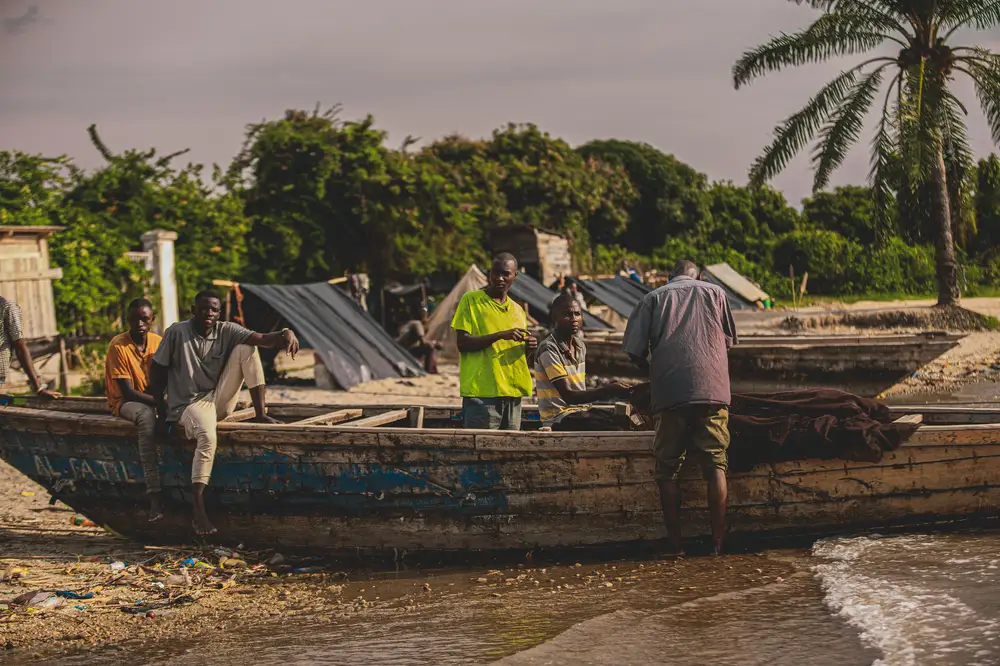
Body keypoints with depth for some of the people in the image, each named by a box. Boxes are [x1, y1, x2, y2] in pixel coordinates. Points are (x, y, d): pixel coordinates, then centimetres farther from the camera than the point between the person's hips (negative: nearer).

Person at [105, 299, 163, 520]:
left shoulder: (159, 342, 4)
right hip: (125, 402, -5)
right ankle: (155, 497, -48)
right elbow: (127, 391, -17)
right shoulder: (118, 346, -13)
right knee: (147, 416, -40)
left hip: (153, 400, 5)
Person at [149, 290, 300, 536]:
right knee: (207, 435, -39)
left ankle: (260, 414, -10)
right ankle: (199, 513, -40)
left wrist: (285, 334, -36)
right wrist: (161, 410, -8)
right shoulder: (177, 333, -8)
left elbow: (262, 338, -14)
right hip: (189, 404, -4)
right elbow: (158, 371, -3)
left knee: (246, 347, -9)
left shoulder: (226, 331, 0)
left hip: (218, 400, 4)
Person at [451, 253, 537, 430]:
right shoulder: (471, 300, 1)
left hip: (513, 393, 6)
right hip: (482, 391, -6)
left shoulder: (518, 310, 19)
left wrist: (528, 349, 2)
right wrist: (500, 335, -18)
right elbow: (462, 343, -9)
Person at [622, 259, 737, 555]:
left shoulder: (653, 298, 13)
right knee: (715, 466, 4)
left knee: (667, 469, 7)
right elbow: (729, 340, 26)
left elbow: (635, 351, 6)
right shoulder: (715, 293, 17)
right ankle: (717, 544, -1)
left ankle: (676, 545, 5)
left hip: (670, 391, -1)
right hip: (713, 389, 1)